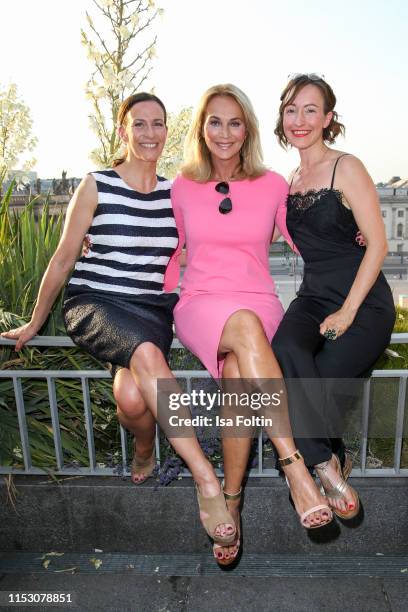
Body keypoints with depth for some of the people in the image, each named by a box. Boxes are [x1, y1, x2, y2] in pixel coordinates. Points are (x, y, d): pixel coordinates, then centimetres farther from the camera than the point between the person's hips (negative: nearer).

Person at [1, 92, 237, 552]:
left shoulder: (174, 193, 11)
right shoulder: (96, 186, 2)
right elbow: (62, 260, 7)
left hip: (153, 309, 2)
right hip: (94, 304, -2)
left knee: (132, 397, -29)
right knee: (147, 354, -37)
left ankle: (145, 453, 6)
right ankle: (207, 483, -30)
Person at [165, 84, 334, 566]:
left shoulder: (273, 185, 9)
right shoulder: (182, 187, 10)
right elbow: (172, 251, 21)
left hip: (259, 305, 1)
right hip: (200, 306, 0)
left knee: (238, 375, -34)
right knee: (245, 326, -38)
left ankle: (231, 501, -19)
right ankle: (295, 468, -37)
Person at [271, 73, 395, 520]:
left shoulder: (346, 168, -5)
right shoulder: (291, 180, 14)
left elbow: (377, 244, -9)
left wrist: (348, 311, -15)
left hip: (363, 302, -4)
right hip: (313, 297, 5)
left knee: (314, 382, -24)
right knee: (285, 354, -28)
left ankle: (326, 461, 8)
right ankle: (329, 463, -13)